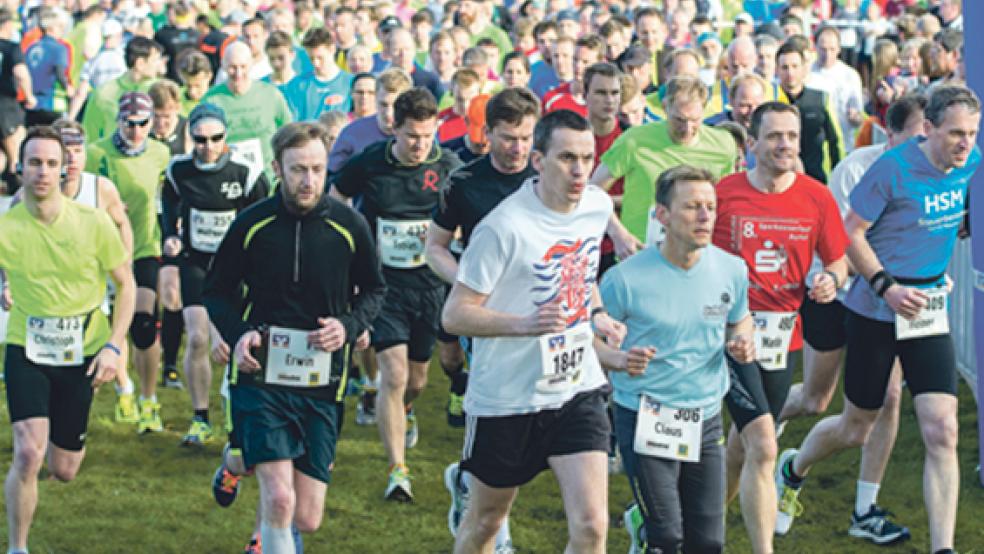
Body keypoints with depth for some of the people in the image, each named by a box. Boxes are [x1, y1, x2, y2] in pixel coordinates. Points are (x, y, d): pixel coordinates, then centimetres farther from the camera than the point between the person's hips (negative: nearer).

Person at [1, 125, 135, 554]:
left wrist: (113, 345, -7)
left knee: (63, 471, 10)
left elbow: (125, 284, 2)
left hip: (81, 355, 1)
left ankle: (65, 436, 48)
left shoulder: (93, 222, -8)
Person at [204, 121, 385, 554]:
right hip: (260, 376, -2)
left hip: (321, 385, 2)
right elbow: (217, 290, 9)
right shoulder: (252, 224, -3)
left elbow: (373, 290, 13)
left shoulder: (349, 225, -1)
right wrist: (236, 334, -10)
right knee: (279, 499, -21)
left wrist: (349, 326, -7)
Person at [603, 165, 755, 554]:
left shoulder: (731, 270, -1)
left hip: (706, 418, 4)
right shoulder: (626, 278, -13)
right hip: (644, 417, -4)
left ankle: (643, 521, 32)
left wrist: (741, 342, -4)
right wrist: (618, 359, -23)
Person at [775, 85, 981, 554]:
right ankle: (793, 470, 44)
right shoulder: (893, 168, -18)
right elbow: (851, 233, -13)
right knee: (855, 429, 11)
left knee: (942, 432, -11)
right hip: (875, 310, -4)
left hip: (930, 311, 4)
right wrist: (886, 286, -21)